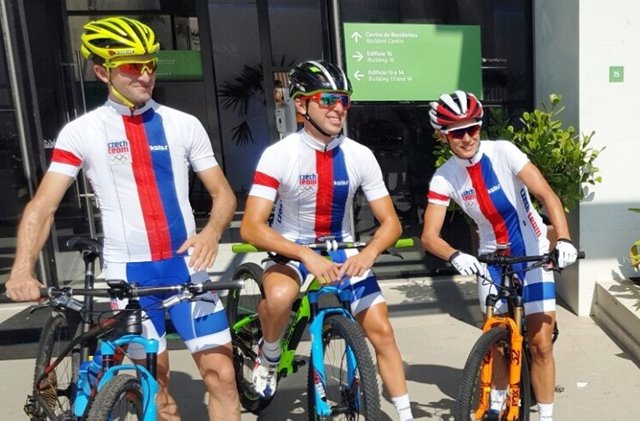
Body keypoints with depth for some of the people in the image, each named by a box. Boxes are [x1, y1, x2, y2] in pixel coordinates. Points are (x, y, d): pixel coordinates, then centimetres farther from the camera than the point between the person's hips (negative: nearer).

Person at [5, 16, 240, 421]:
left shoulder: (184, 125, 3)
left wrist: (212, 231, -18)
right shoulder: (81, 131, -1)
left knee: (221, 372, -2)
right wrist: (22, 270, -19)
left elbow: (224, 193, 3)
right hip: (128, 272, 0)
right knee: (156, 380, 10)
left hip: (185, 265, 1)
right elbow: (43, 206, -4)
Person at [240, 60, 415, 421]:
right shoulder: (279, 154, -19)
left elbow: (391, 222, -8)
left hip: (343, 252, 3)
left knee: (381, 330, -6)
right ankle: (269, 358, 0)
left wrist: (369, 253, -29)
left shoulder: (360, 156, -11)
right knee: (279, 296, -35)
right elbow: (251, 228, -24)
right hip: (292, 251, -2)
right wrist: (307, 256, -37)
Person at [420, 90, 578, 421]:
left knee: (540, 344, -3)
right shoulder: (444, 178, -13)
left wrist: (563, 239, -38)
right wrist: (455, 256, -38)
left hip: (533, 255, -2)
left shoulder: (503, 152, -18)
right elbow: (429, 236, -18)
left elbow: (547, 195, -23)